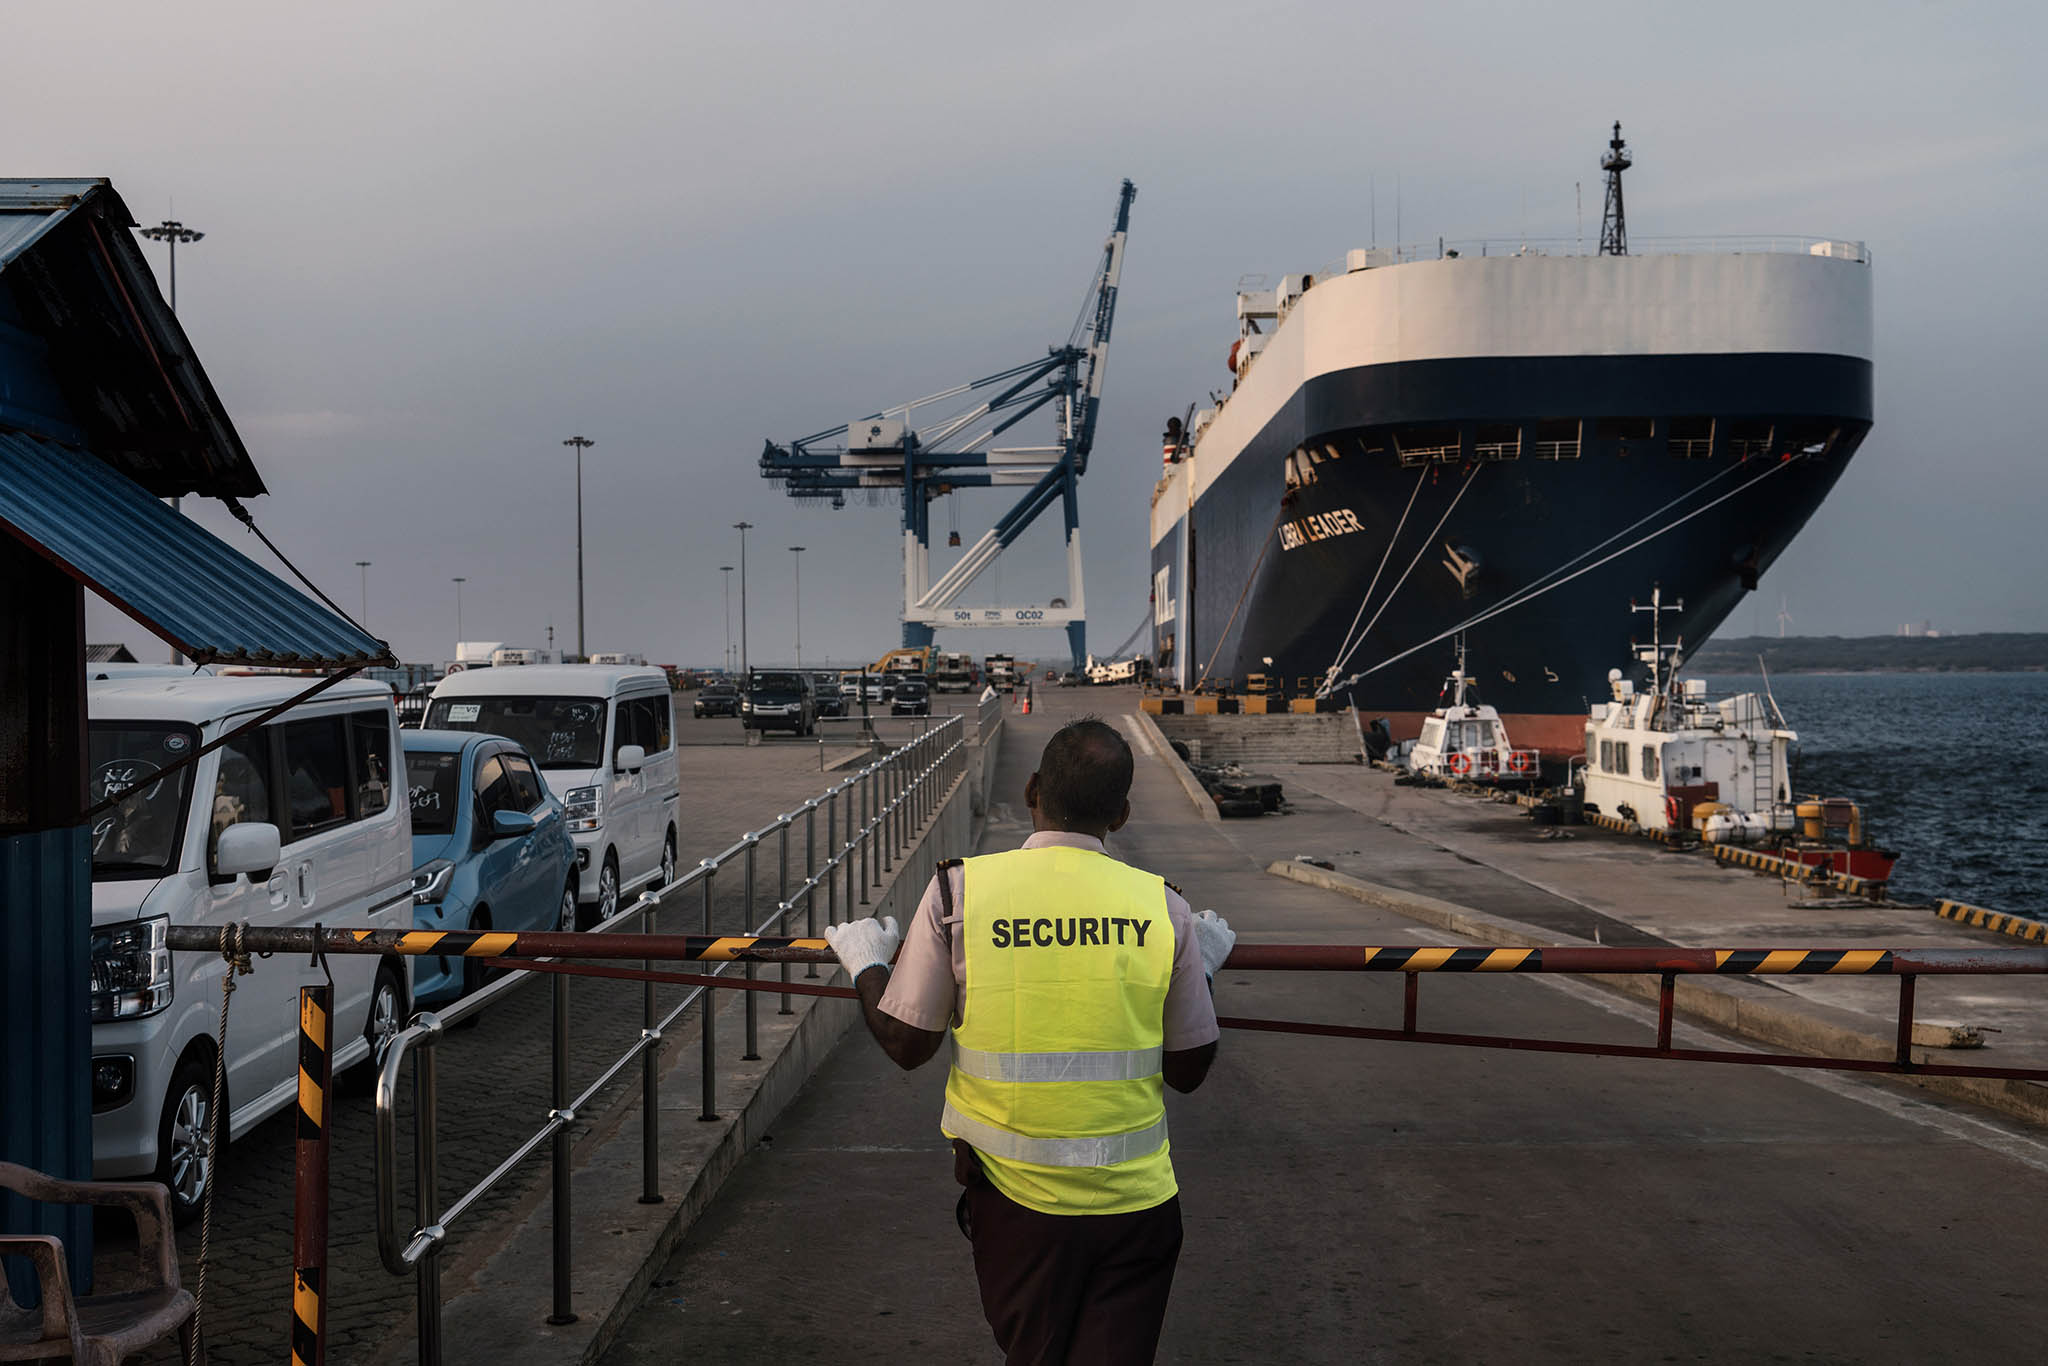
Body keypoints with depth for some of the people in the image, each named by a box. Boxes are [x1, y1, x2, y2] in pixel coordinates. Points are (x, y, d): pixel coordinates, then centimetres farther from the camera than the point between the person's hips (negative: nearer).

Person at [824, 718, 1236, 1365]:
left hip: (1013, 1196, 0)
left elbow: (905, 1044, -2)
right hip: (1135, 1197, 0)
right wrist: (1202, 965, 21)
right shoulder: (1161, 907, -5)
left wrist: (866, 963, 18)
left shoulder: (959, 890, -8)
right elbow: (1190, 1069, 4)